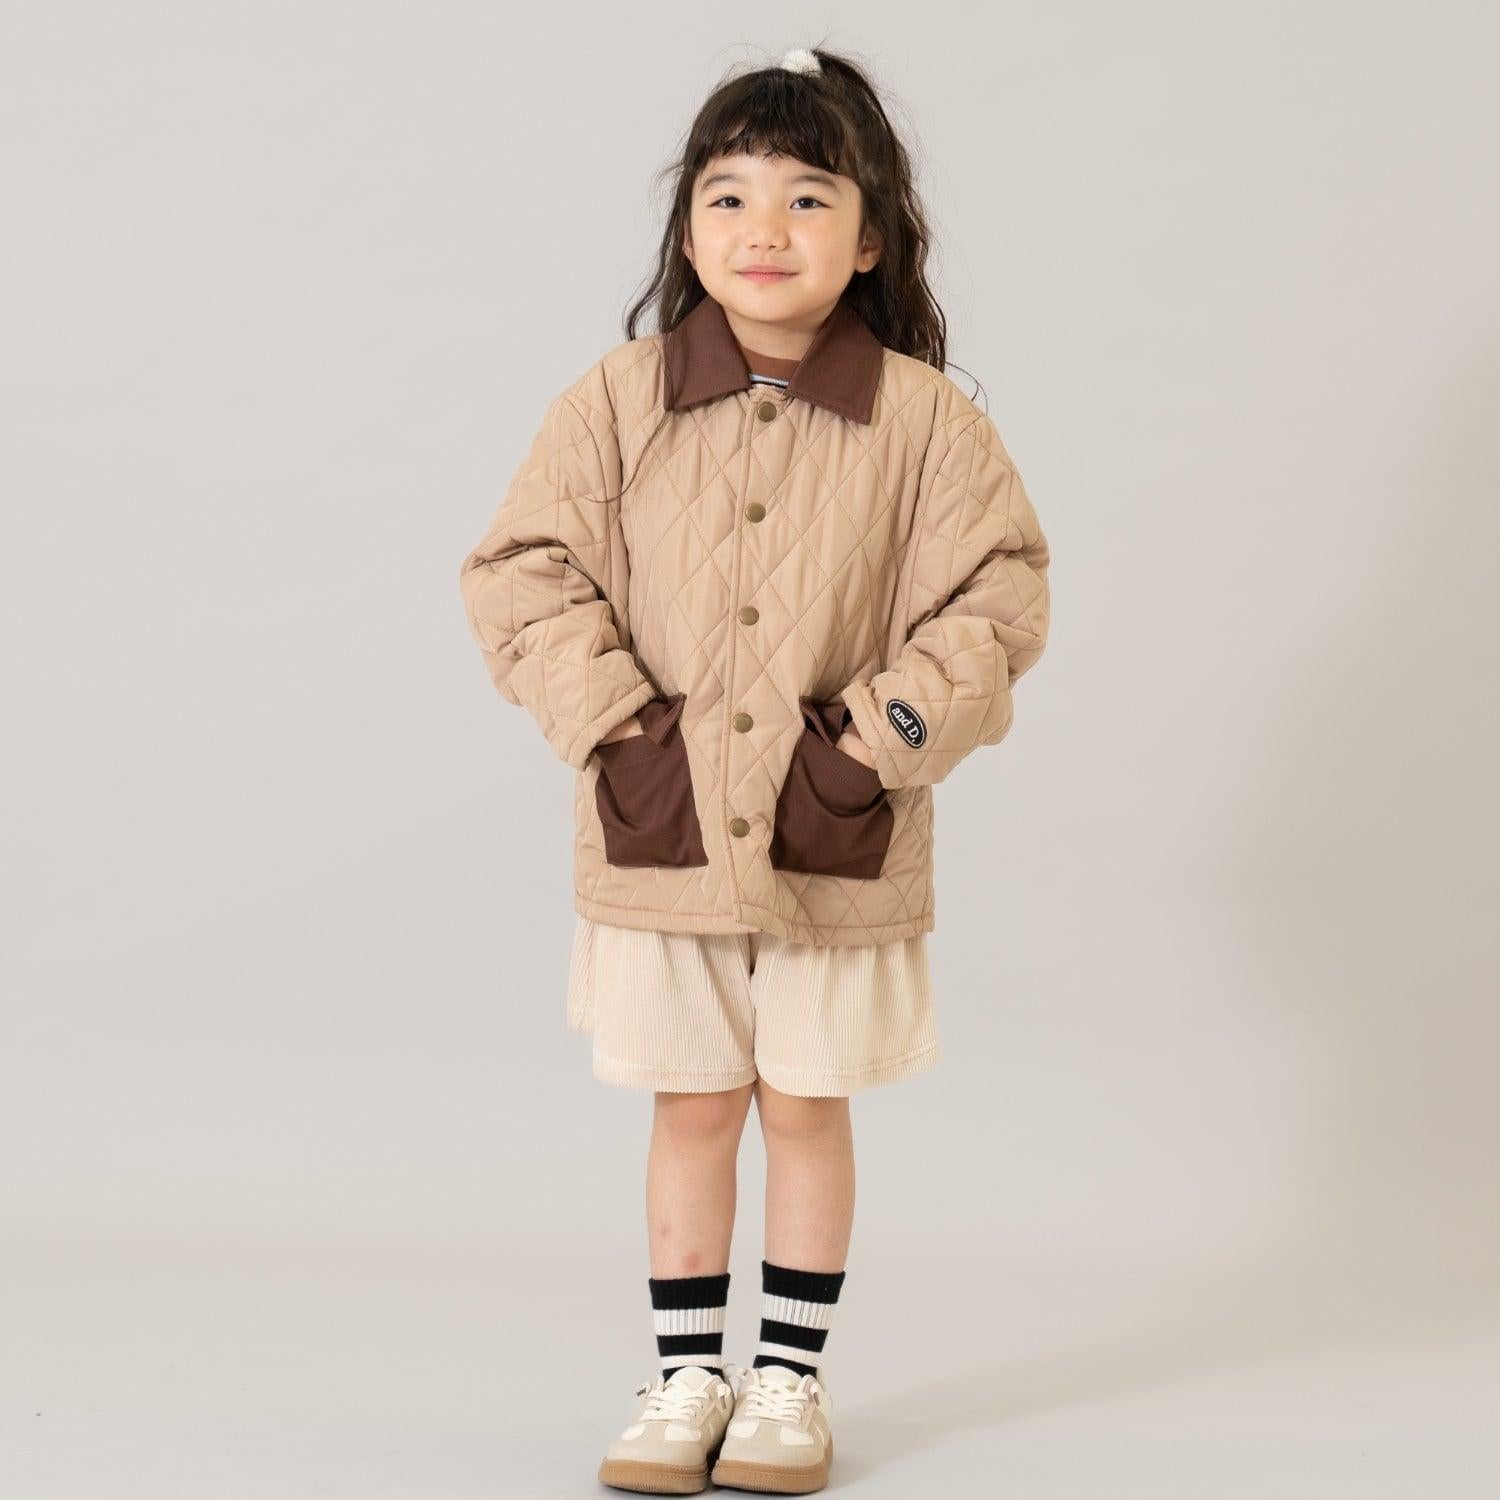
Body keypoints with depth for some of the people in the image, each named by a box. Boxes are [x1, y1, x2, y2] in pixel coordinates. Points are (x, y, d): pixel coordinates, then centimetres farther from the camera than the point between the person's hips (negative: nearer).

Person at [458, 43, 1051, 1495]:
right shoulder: (617, 403, -4)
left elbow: (996, 600, -4)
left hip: (839, 848, -1)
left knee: (807, 1107, 10)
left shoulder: (927, 421, -6)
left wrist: (872, 753, -11)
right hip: (660, 833, 1)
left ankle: (790, 1377, 26)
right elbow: (522, 571, -2)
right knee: (691, 1107, 11)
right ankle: (687, 1374, 25)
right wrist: (620, 736, -10)